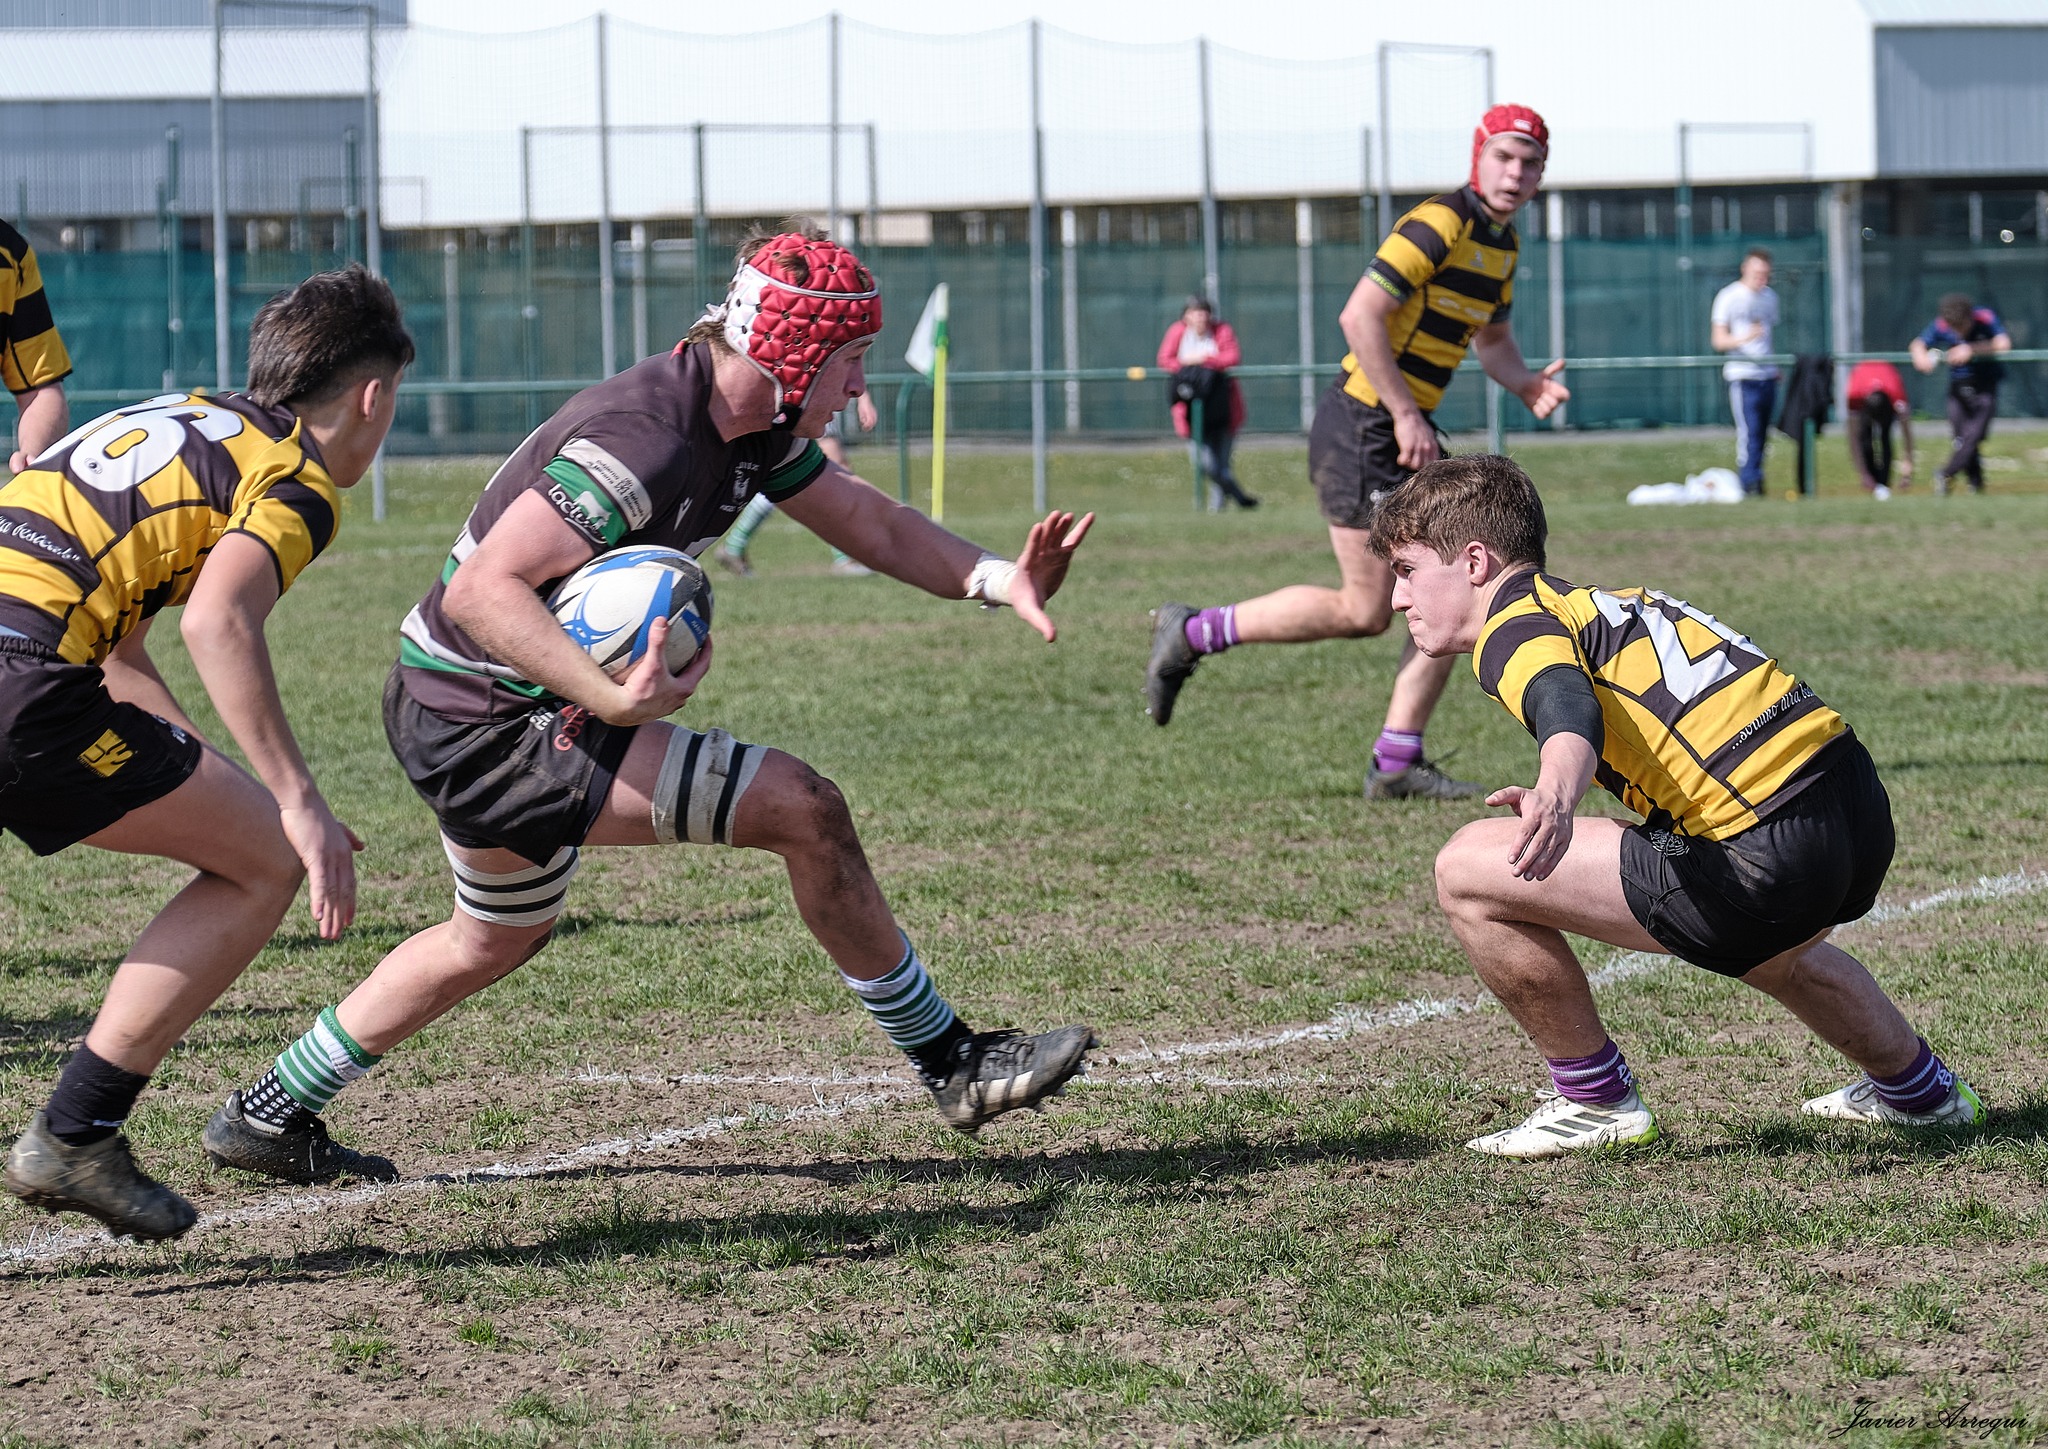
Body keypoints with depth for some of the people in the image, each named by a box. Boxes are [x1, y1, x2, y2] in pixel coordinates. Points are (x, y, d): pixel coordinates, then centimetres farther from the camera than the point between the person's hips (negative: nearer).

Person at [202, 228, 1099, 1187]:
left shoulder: (753, 426, 2)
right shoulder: (645, 441, -28)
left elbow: (872, 525, 10)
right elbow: (481, 590, -34)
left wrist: (997, 579, -7)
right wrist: (611, 698, -45)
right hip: (484, 727, -11)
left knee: (500, 937, 32)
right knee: (800, 808, -14)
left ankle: (268, 1118, 43)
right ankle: (953, 1064, -2)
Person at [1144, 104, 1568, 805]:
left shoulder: (1502, 244, 13)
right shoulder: (1439, 225, -18)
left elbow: (1491, 339, 27)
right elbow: (1360, 316, -24)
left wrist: (1527, 384, 6)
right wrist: (1405, 415, -22)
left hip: (1407, 432, 10)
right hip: (1361, 425, -10)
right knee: (1364, 611, -7)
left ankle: (1397, 762, 8)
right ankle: (1189, 634, 7)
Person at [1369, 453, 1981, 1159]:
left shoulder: (1516, 624, -4)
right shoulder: (1607, 599, 23)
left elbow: (1570, 715, -27)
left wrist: (1554, 797, -47)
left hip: (1772, 860, -10)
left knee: (1468, 872, -5)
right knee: (1770, 947, 45)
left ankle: (1595, 1101, 8)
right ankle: (1921, 1088, 62)